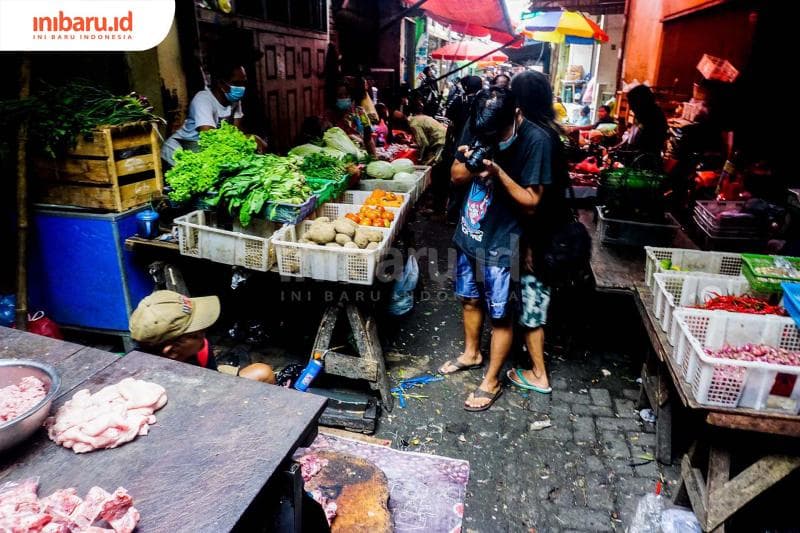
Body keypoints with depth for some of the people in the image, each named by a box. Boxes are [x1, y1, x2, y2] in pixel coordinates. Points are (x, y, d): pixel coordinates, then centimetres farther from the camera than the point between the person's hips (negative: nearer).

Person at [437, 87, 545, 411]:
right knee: (469, 298, 22)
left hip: (501, 241, -5)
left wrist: (498, 172, -30)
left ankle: (492, 381, 26)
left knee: (499, 315, 7)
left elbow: (530, 202, -18)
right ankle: (471, 353, 46)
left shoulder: (534, 140, -20)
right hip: (469, 231, 6)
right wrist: (470, 165, -19)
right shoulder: (477, 127, -5)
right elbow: (455, 176, 3)